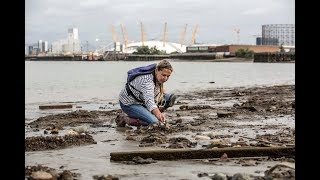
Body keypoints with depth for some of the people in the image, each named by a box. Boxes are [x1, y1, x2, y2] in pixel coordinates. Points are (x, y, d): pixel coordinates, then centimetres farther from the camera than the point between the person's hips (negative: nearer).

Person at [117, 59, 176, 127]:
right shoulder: (147, 80, -36)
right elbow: (149, 100, -51)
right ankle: (125, 119, -11)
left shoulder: (158, 77, -8)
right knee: (154, 122, -27)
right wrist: (158, 114, -69)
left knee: (171, 97, 3)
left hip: (142, 101, 9)